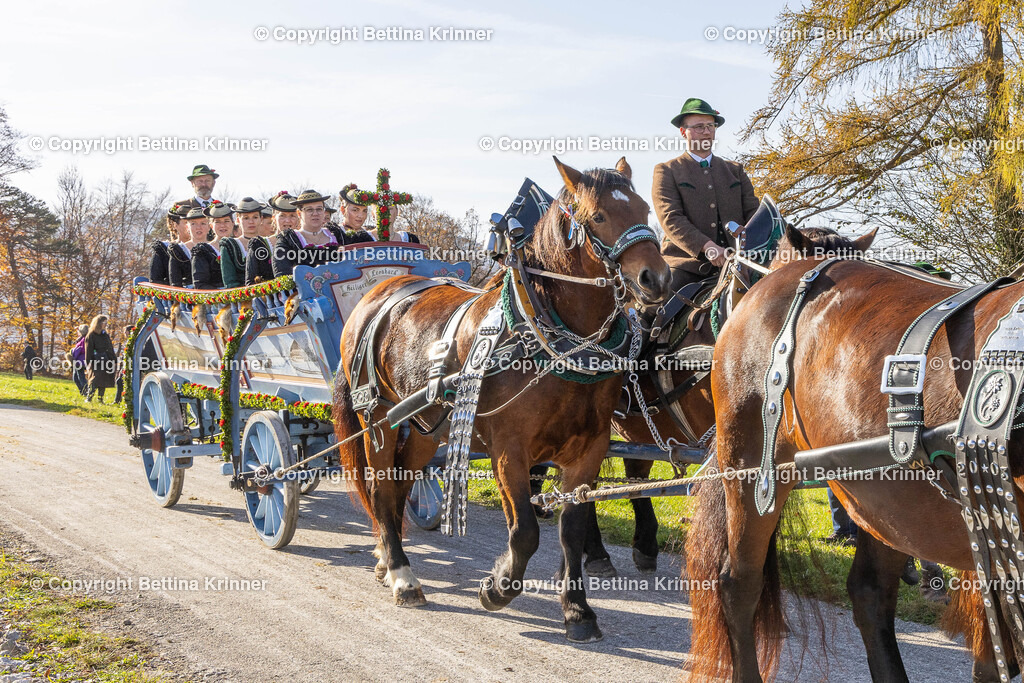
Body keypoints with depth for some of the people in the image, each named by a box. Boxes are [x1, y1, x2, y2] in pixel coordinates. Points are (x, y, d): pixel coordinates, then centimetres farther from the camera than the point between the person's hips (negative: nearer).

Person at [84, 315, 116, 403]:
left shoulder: (106, 335, 18)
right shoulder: (90, 336, -1)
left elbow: (111, 349, 21)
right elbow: (88, 352, -3)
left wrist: (115, 361, 14)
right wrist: (88, 366, -9)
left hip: (106, 362, 6)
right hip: (96, 363, -6)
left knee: (103, 383, 5)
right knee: (94, 382, -16)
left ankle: (100, 400, 10)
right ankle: (88, 398, -10)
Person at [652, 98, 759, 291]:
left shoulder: (735, 170, 23)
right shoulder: (667, 171, 9)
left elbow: (752, 212, 14)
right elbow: (671, 219, -4)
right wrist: (707, 247, -20)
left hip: (733, 264, 3)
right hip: (686, 266, -3)